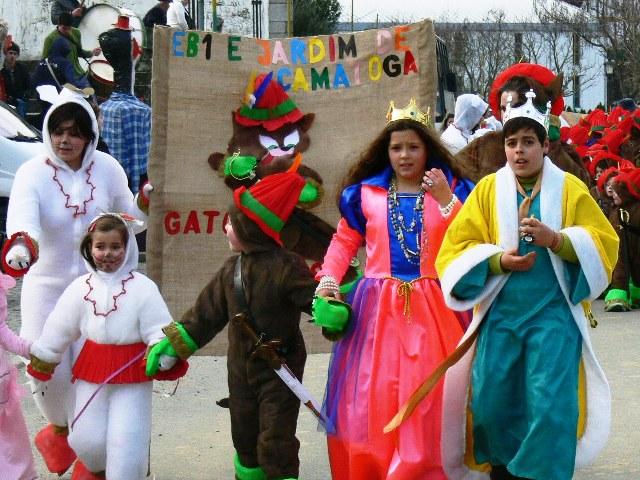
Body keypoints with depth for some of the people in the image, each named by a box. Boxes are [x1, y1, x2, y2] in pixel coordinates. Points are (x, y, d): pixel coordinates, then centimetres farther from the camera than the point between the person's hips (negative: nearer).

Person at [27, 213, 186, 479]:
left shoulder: (143, 288, -11)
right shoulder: (81, 288, -2)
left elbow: (158, 330, -12)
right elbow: (57, 331, 8)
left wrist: (165, 358, -28)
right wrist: (41, 363, 15)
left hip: (132, 374, -3)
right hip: (91, 372, 3)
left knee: (126, 442, -5)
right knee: (88, 439, 10)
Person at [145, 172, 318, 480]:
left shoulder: (287, 266, -16)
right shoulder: (232, 268, 6)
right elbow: (207, 312, 11)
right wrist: (172, 343, 9)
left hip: (280, 371, -7)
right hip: (241, 369, 7)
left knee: (276, 443, -6)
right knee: (244, 437, 18)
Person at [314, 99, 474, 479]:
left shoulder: (452, 189, 6)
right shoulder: (366, 192, 8)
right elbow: (345, 242, 11)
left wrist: (445, 200, -14)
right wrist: (328, 280, -4)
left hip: (431, 307, -1)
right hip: (378, 307, 1)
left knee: (427, 399, -3)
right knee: (370, 398, -1)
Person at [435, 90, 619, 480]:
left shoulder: (569, 188, 2)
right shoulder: (488, 189, 5)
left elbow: (604, 243, -2)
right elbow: (456, 247, 3)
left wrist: (555, 239, -17)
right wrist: (498, 260, -14)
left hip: (553, 312, -2)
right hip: (500, 312, 2)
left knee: (550, 404, -9)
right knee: (492, 401, 4)